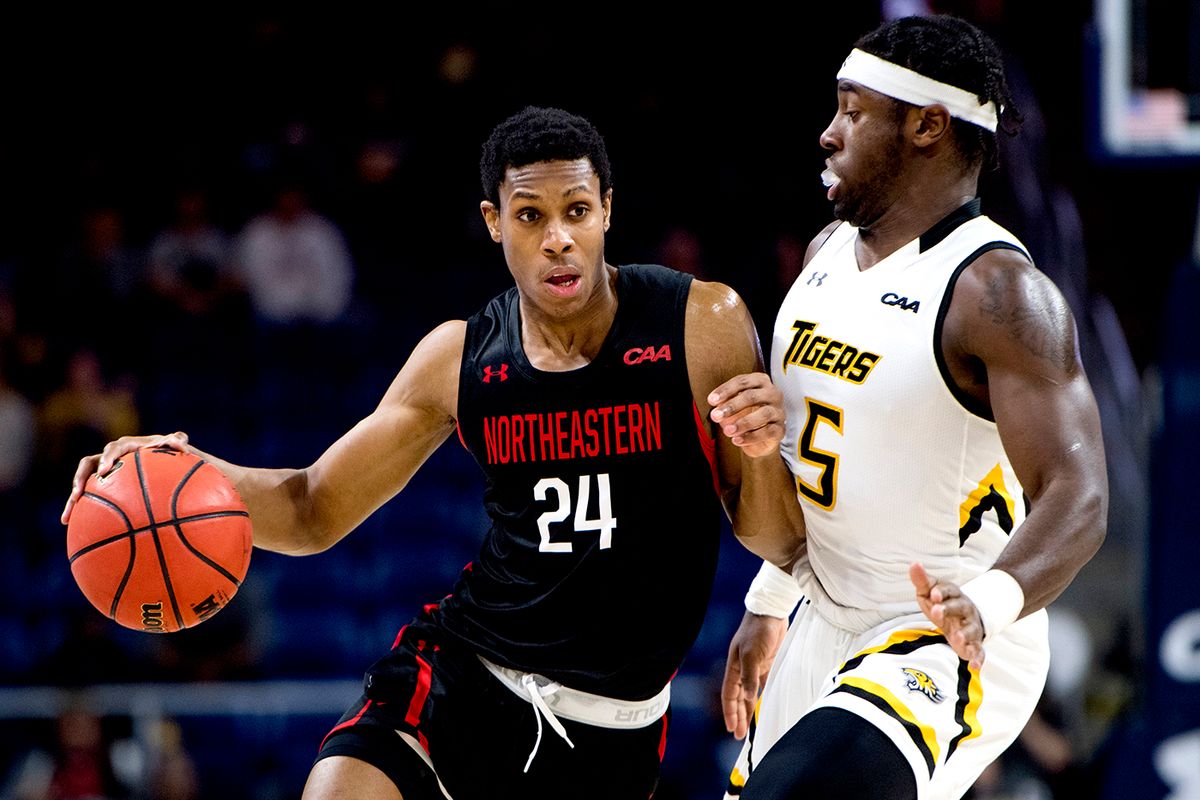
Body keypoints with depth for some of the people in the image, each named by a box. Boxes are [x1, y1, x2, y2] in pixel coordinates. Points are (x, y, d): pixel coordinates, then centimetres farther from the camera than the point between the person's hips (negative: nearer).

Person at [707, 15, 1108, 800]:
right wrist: (768, 607, 23)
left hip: (957, 646, -9)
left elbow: (1078, 500, -28)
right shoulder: (829, 254, 7)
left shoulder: (998, 291, -19)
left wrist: (987, 604, -46)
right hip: (829, 627, 9)